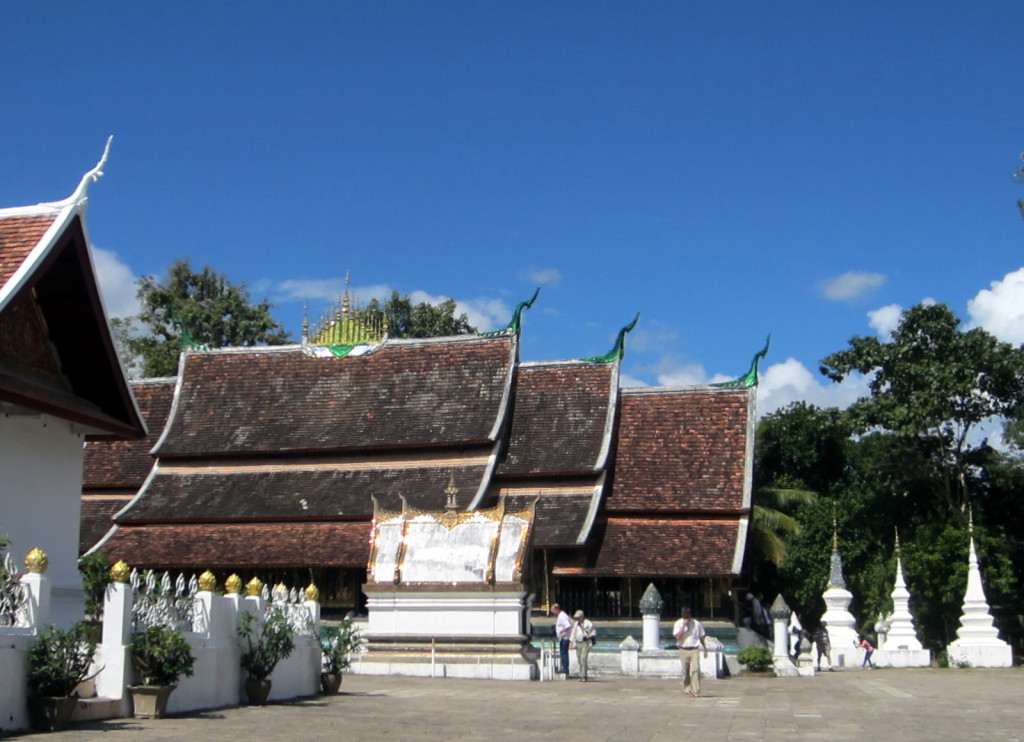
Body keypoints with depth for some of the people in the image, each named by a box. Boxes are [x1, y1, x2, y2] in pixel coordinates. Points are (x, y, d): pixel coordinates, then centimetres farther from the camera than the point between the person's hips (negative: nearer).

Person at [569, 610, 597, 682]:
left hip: (585, 643, -6)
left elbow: (594, 632, -3)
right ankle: (581, 676, 15)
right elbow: (573, 633, 17)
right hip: (578, 644, 6)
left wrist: (588, 636, -19)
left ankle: (583, 677, -13)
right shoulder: (576, 624, 12)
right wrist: (572, 642, 10)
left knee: (583, 659, -14)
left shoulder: (588, 623, -6)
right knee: (579, 660, 6)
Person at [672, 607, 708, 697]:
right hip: (684, 650, 0)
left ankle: (696, 690, -11)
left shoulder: (696, 624, 6)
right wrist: (684, 626, -16)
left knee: (696, 669, -12)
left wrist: (705, 649, 17)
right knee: (685, 671, 2)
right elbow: (677, 636, -12)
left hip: (694, 650, 0)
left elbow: (701, 637, 15)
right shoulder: (678, 624, 1)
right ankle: (687, 690, 12)